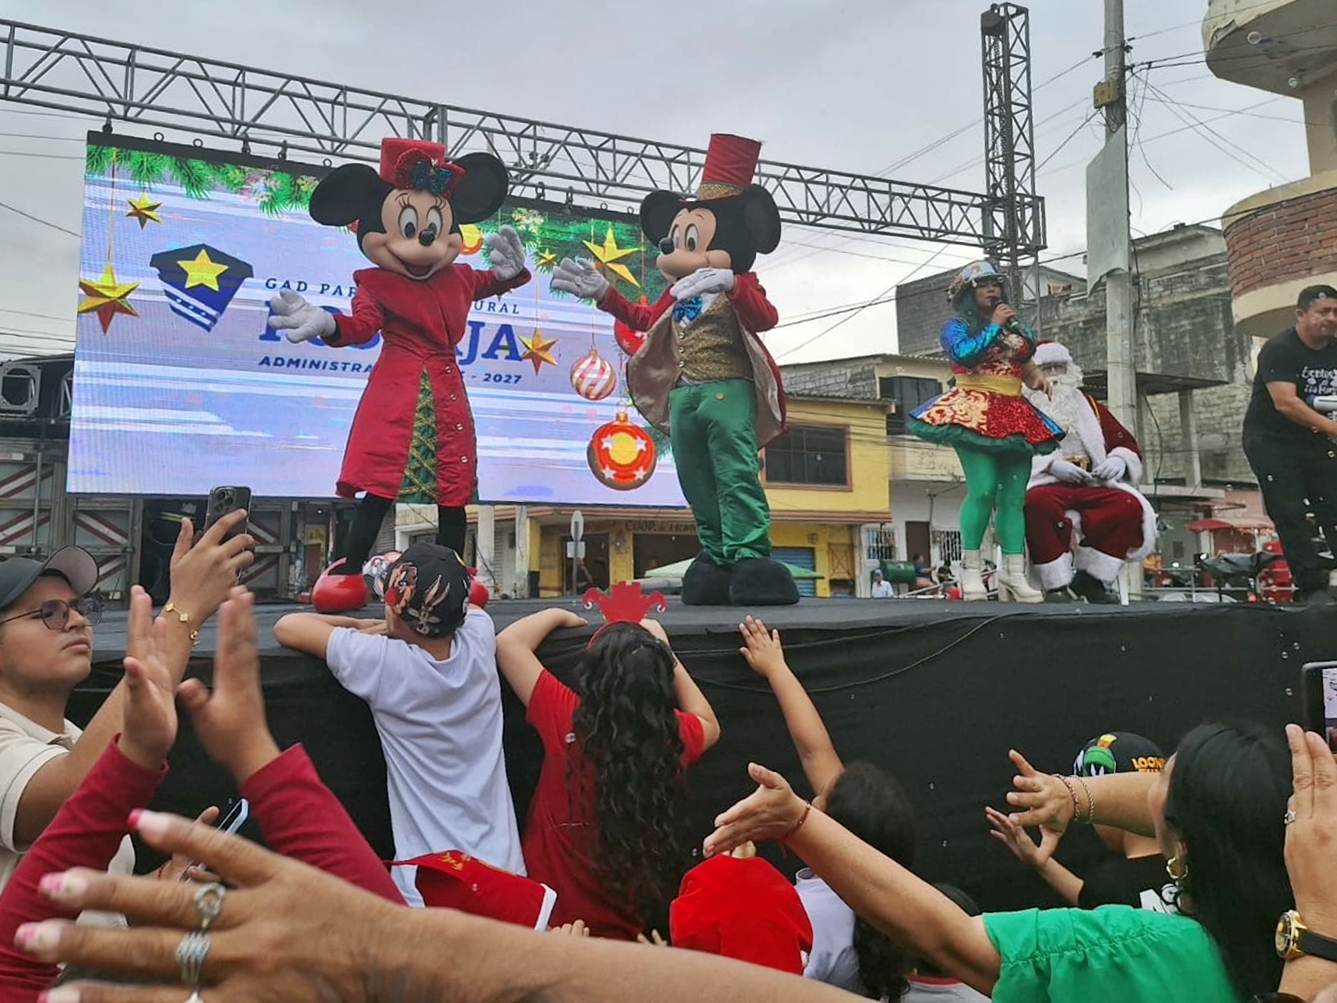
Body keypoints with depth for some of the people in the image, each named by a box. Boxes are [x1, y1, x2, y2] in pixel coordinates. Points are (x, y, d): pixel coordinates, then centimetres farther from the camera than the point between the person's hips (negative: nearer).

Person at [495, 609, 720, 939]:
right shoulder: (675, 735, -11)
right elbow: (709, 725, 15)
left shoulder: (565, 719, -19)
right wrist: (662, 652, 15)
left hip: (558, 920, -3)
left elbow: (508, 642, -8)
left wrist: (558, 615, 8)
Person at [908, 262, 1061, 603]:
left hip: (1014, 416, 6)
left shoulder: (1016, 327, 22)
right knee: (983, 490, -19)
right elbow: (965, 355, -14)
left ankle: (1014, 572, -3)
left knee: (1014, 497, -1)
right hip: (974, 413, -6)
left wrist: (1038, 377, 3)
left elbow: (1028, 366, 25)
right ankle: (970, 568, -12)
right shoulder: (957, 326, 6)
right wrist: (994, 326, -6)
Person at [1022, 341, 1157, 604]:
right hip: (1044, 485, -4)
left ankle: (1091, 580, -16)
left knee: (1130, 504, -24)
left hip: (1091, 489, 4)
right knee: (1038, 502, -40)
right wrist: (1051, 464, -18)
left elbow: (1125, 442, 24)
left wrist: (1118, 460, -1)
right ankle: (1057, 585, -31)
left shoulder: (1088, 405, 27)